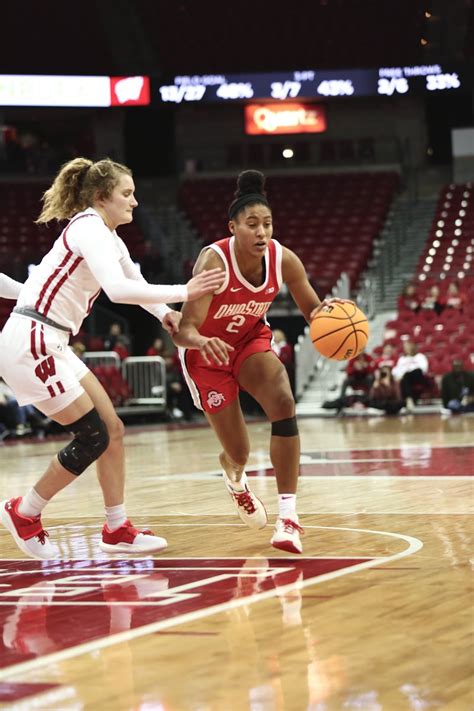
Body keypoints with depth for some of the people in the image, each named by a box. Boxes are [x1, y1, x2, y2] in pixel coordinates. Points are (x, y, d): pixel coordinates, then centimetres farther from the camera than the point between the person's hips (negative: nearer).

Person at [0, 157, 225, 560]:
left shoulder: (109, 237, 15)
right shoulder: (88, 229, -15)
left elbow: (137, 285, 27)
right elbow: (118, 289, -31)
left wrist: (167, 314, 8)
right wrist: (183, 292, -27)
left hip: (51, 344, 10)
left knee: (113, 430, 8)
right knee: (93, 438, -5)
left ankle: (116, 530, 16)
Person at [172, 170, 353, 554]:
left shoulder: (283, 259, -20)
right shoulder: (214, 261, -32)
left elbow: (313, 310, -8)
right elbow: (184, 331, -36)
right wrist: (204, 342, -59)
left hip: (251, 341, 3)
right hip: (207, 354, -3)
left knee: (283, 403, -26)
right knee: (239, 453, -1)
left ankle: (288, 516, -22)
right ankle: (235, 479, 42)